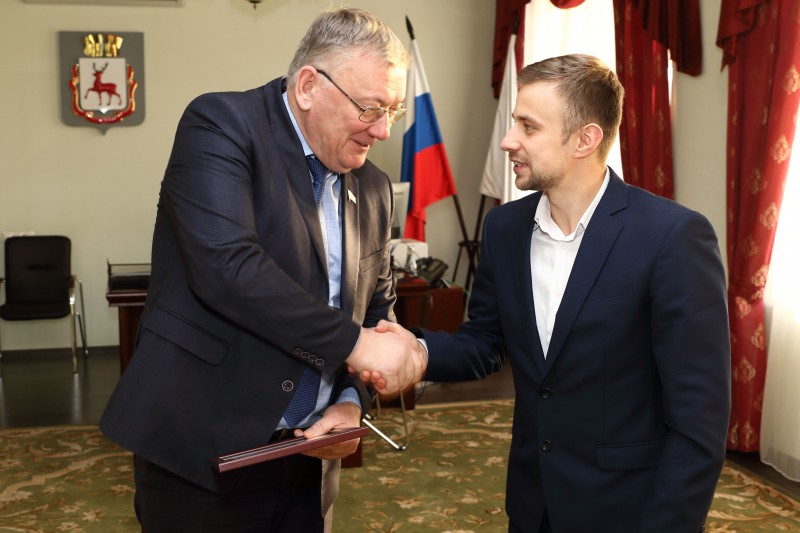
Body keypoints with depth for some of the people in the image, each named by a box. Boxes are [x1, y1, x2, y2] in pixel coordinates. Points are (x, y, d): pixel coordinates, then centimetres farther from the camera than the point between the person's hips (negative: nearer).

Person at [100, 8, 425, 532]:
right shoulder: (221, 124, -12)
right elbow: (225, 265, -26)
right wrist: (353, 343, -23)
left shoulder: (374, 188, 7)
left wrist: (352, 402, -2)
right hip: (203, 450, -6)